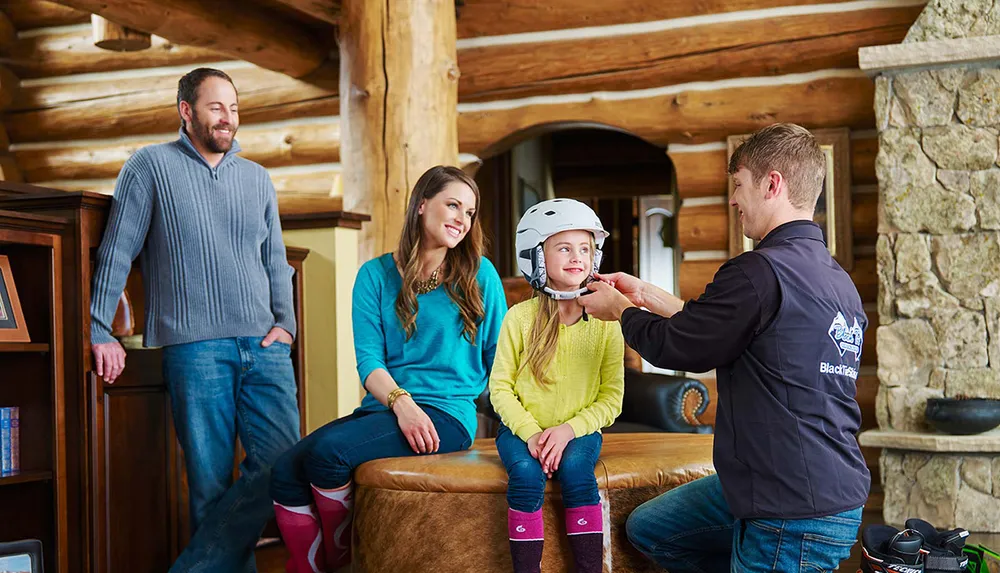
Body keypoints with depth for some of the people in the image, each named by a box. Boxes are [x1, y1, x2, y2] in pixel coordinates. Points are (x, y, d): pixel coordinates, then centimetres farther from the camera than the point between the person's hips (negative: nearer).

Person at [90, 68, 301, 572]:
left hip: (263, 347, 4)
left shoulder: (256, 178, 19)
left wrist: (285, 323, 8)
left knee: (283, 464, -8)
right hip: (193, 347, -4)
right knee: (211, 482, -5)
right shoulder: (151, 166, 6)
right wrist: (100, 332, -5)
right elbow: (116, 253, 2)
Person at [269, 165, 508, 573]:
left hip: (446, 413, -3)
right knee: (285, 470, -21)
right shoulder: (376, 275, 10)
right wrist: (400, 401, -18)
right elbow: (368, 360, 1)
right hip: (383, 408, 3)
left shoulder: (480, 275, 7)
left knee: (329, 450, -27)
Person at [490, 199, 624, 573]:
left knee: (575, 469, -30)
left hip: (579, 430, 1)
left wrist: (569, 429, -17)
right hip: (522, 429, 0)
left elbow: (612, 397, -2)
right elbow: (500, 387, -2)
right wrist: (530, 433, -17)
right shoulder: (520, 318, -5)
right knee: (527, 474, -29)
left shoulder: (605, 321, -2)